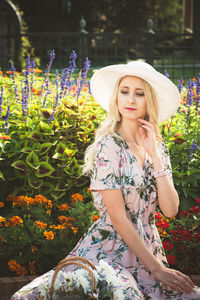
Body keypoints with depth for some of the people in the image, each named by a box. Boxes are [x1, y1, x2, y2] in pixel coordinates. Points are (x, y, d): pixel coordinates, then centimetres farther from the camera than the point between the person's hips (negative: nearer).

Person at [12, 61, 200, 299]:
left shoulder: (157, 147, 8)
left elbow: (171, 209, -2)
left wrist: (154, 155, -9)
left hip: (148, 249, 5)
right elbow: (118, 218, -14)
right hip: (110, 251, -5)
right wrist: (156, 269, -15)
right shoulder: (109, 146, -10)